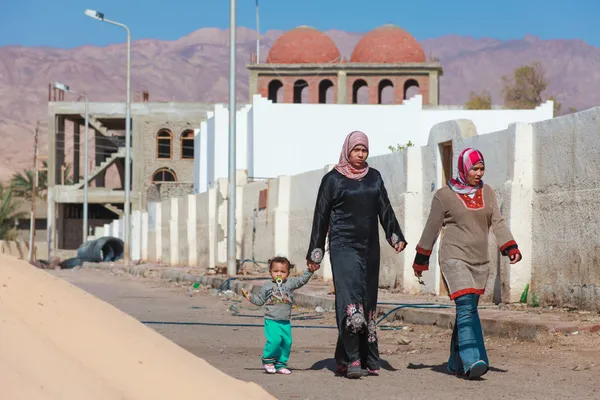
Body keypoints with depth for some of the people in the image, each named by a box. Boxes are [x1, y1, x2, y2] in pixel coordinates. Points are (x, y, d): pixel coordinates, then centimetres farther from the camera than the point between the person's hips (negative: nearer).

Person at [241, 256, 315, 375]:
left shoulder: (290, 283, 8)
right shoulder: (267, 287, 6)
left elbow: (301, 280, 3)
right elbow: (260, 300, 12)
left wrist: (310, 271, -9)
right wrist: (250, 296, -1)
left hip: (286, 322, 4)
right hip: (272, 320, -4)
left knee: (287, 342, 2)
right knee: (275, 340, -19)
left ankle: (281, 364, 14)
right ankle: (268, 361, 0)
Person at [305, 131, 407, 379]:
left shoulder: (374, 177, 14)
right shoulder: (333, 179, 1)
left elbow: (385, 210, 14)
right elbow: (321, 217, 2)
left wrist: (396, 237, 0)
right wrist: (315, 253, -1)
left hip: (369, 248, 5)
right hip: (343, 246, -5)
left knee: (368, 302, 5)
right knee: (350, 298, -17)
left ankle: (368, 360, 10)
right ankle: (351, 361, -21)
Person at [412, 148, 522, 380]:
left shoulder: (487, 193, 12)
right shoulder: (444, 195, -1)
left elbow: (497, 223, 6)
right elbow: (431, 228, 3)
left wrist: (511, 248, -8)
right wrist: (421, 260, 6)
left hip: (480, 262, 5)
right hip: (454, 259, -5)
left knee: (467, 310, 7)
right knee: (467, 308, -19)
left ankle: (457, 363, 15)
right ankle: (472, 361, -28)